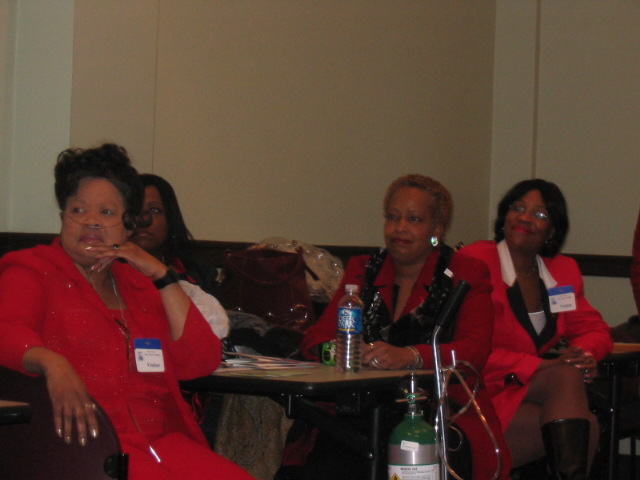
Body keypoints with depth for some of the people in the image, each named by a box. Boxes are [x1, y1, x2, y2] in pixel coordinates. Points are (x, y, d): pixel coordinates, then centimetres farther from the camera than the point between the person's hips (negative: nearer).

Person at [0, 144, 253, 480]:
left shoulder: (138, 282, 25)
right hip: (84, 445, -5)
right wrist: (52, 362, -30)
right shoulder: (32, 271, 13)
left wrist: (162, 276, 8)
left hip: (164, 440, 5)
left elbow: (200, 363, 14)